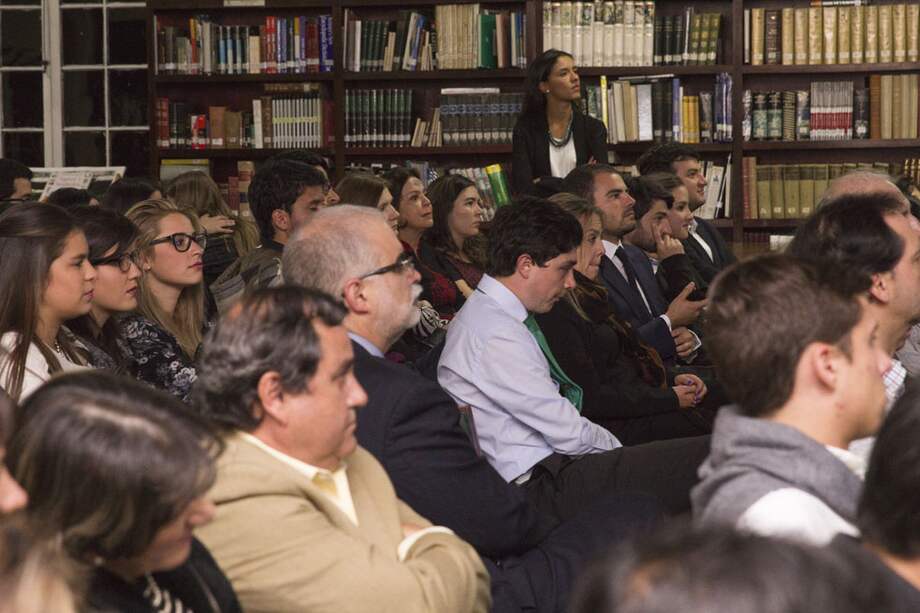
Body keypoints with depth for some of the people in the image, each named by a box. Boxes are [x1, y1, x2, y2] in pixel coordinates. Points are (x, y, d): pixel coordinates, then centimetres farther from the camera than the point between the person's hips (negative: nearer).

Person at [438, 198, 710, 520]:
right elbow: (570, 433, -15)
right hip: (540, 486, -10)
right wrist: (622, 450, 2)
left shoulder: (489, 314, 14)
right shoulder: (495, 336, -18)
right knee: (707, 458, -18)